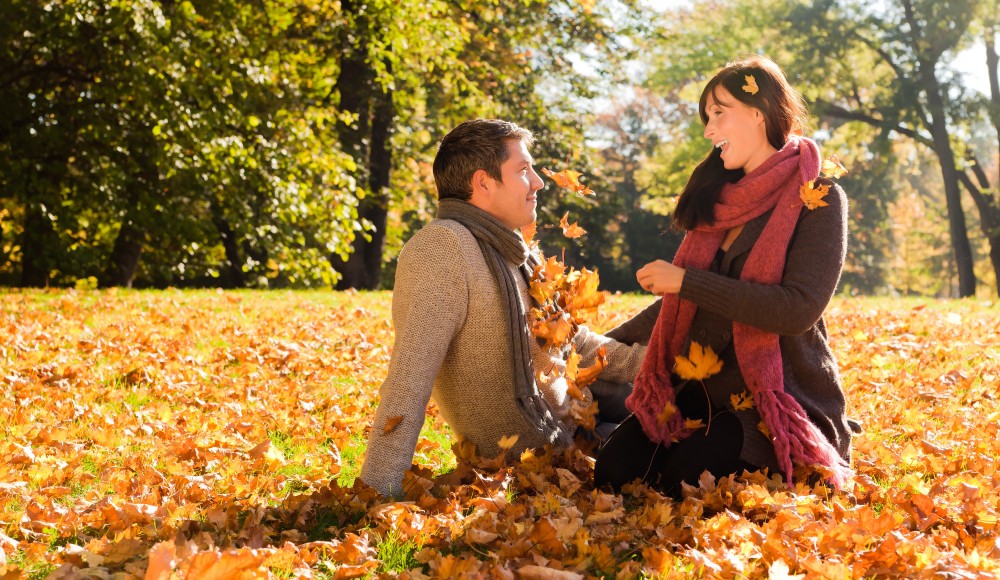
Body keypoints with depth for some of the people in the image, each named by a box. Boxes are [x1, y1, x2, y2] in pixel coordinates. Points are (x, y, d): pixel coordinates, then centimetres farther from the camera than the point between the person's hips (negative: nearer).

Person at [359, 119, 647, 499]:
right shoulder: (443, 247, -22)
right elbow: (409, 380, -30)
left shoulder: (512, 252, 6)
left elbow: (572, 340, 18)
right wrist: (377, 496, -36)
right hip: (538, 450, -9)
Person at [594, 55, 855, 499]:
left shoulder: (817, 200, -5)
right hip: (701, 390, 5)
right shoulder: (719, 199, 14)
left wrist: (687, 280, -17)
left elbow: (799, 309, -20)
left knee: (685, 479, -31)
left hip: (781, 396, -5)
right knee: (613, 470, -20)